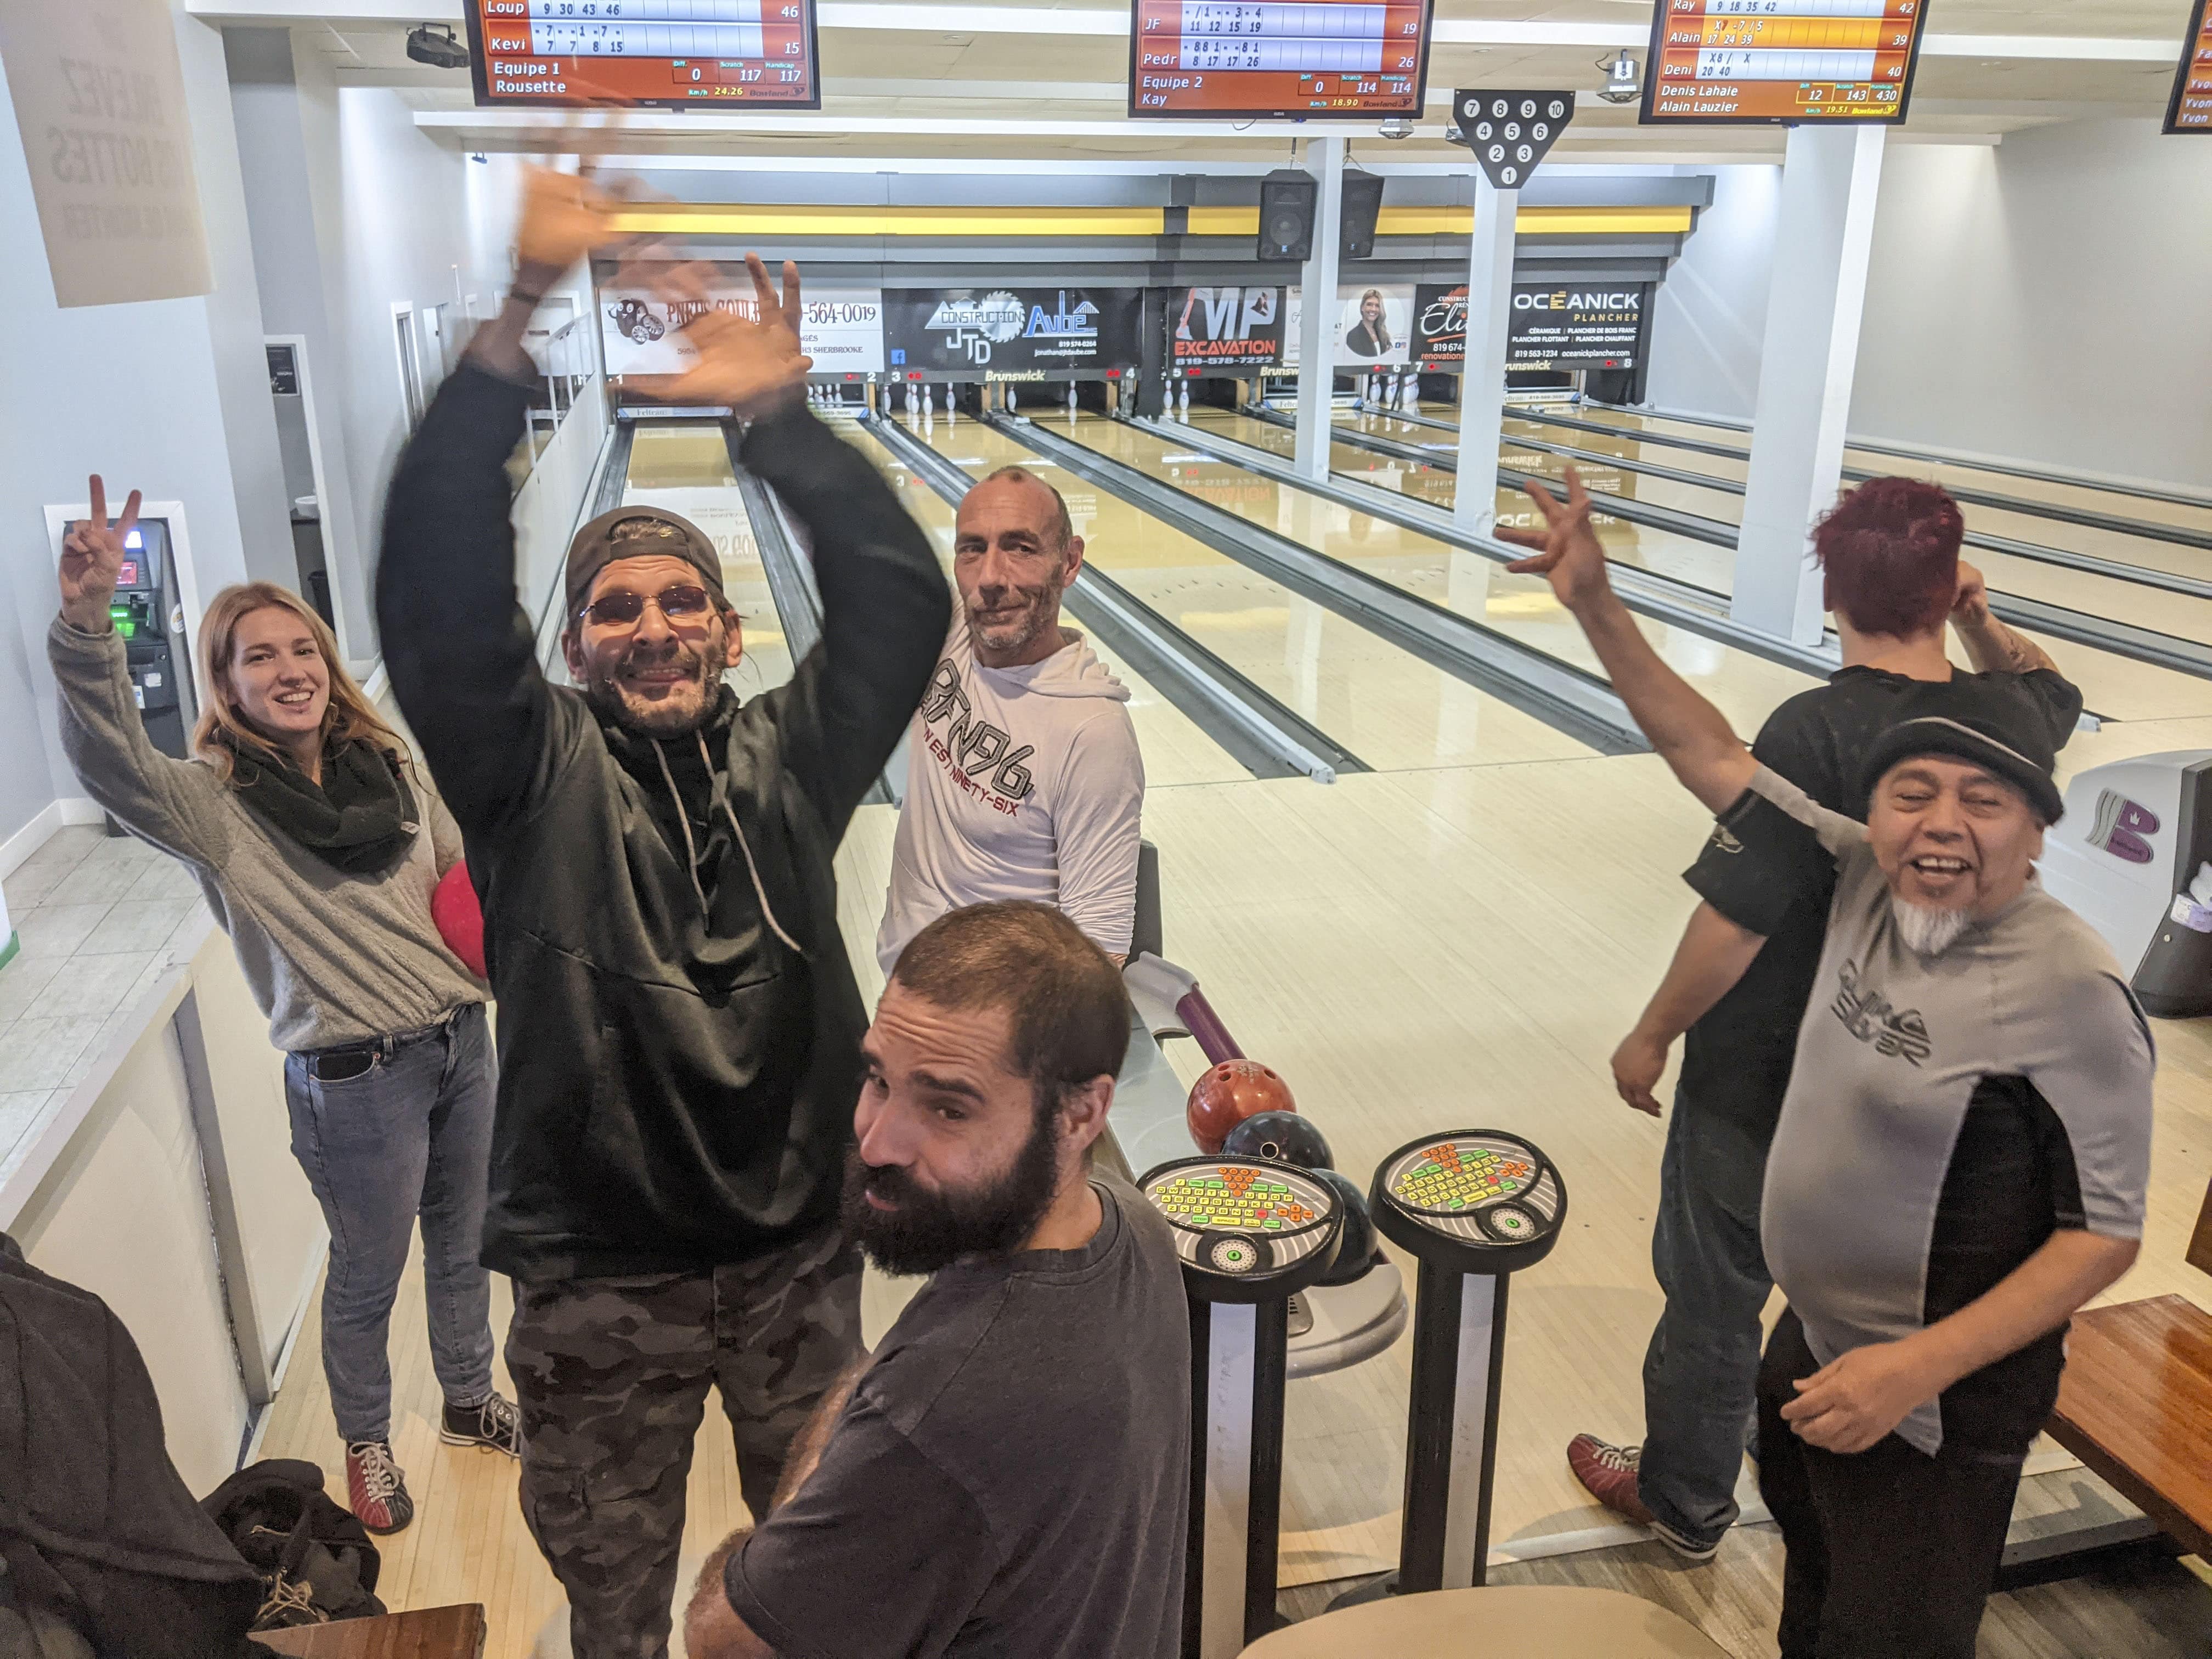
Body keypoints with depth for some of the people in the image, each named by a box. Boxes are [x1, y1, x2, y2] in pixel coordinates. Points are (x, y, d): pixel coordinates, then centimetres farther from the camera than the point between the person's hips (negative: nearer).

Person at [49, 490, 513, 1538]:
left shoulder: (391, 768, 2)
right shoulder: (212, 806, -13)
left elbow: (463, 873, 17)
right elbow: (108, 761, -35)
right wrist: (85, 619, -48)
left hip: (461, 1041, 5)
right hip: (354, 1081, -5)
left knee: (463, 1244, 23)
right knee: (366, 1276, 15)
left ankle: (470, 1402, 47)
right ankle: (365, 1444, 42)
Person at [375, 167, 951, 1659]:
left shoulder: (791, 758, -4)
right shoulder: (534, 770, -10)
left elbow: (902, 595, -15)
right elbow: (438, 591, -25)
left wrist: (776, 414, -22)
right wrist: (518, 319, -32)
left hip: (801, 1252, 2)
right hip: (599, 1280, -2)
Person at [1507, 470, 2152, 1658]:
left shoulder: (2073, 997, -27)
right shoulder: (1863, 879, -11)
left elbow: (2105, 1235, -21)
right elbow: (1711, 758, -7)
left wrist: (1916, 1370, -27)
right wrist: (1597, 606, -14)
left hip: (1939, 1405, -6)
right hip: (1817, 1339, 6)